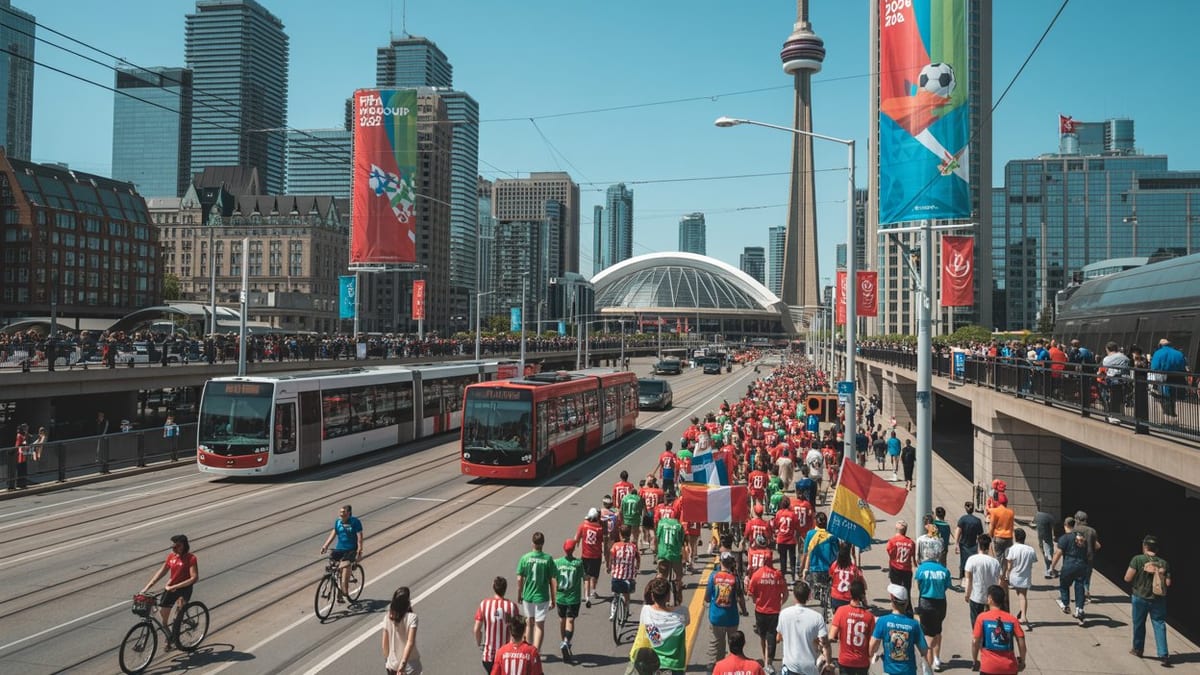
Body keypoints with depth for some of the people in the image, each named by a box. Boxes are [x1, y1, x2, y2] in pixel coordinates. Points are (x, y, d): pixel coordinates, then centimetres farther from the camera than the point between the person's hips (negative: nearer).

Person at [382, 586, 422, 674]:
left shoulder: (388, 617, -7)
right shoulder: (411, 617, -19)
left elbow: (385, 643, 0)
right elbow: (410, 642, -28)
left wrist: (387, 660, 14)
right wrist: (403, 663, -29)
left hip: (392, 663, 4)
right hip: (410, 664, -4)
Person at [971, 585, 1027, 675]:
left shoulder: (982, 618, -5)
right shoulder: (1012, 619, 1)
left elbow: (975, 642, -7)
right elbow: (1021, 642, -3)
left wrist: (975, 661, 5)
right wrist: (1022, 661, 11)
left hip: (989, 667, -2)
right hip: (1009, 667, 2)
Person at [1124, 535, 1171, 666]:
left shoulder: (1137, 559, -12)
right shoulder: (1164, 563, -4)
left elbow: (1127, 578, -13)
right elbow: (1168, 583, -7)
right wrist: (1159, 577, 13)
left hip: (1140, 597, -1)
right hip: (1158, 599, 1)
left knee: (1139, 624, 14)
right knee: (1159, 625, 5)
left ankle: (1138, 649, 28)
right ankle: (1163, 654, -2)